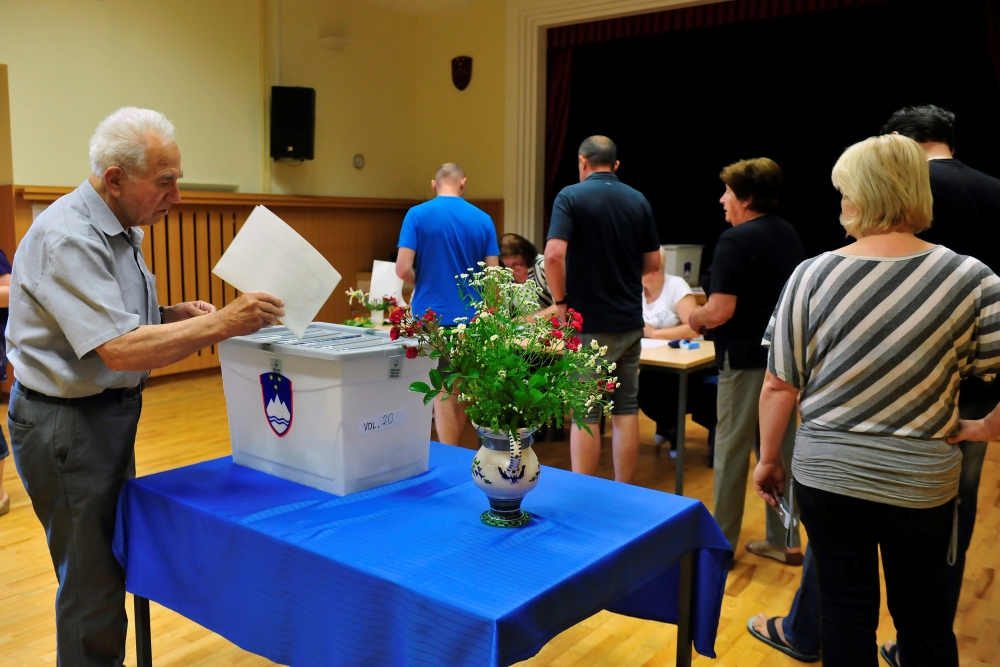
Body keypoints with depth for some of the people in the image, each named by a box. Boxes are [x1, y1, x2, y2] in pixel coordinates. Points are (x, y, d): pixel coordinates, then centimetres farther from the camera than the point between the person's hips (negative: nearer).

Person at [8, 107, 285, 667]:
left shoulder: (122, 229, 9)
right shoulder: (68, 237, -21)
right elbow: (118, 350, -28)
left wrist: (173, 316, -1)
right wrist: (221, 324, -29)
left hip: (111, 411, 9)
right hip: (68, 421, -9)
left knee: (115, 561, 17)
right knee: (92, 584, 1)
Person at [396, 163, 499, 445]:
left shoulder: (417, 214, -4)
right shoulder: (483, 219, 2)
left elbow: (403, 269, -10)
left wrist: (423, 282, 10)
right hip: (469, 317, 3)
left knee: (443, 395, 3)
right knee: (461, 392, 16)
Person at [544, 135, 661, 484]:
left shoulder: (571, 196, -8)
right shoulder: (638, 201, 6)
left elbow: (554, 256, -21)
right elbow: (652, 264, 10)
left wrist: (560, 302, -8)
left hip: (588, 323, -4)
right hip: (629, 321, 5)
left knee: (586, 414, 2)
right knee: (626, 410, 11)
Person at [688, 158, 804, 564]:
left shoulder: (735, 241, -15)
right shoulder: (789, 236, 11)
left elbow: (720, 311, -23)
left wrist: (694, 319, -3)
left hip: (746, 359, -8)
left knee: (732, 449, 4)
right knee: (781, 447, 14)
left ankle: (722, 540, 15)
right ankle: (785, 540, 23)